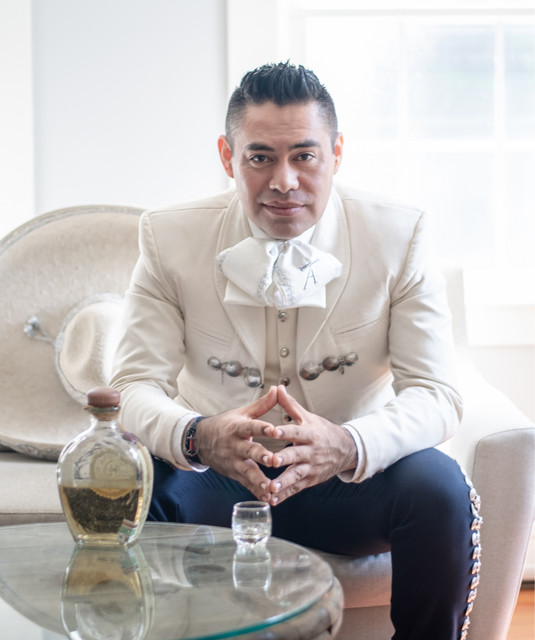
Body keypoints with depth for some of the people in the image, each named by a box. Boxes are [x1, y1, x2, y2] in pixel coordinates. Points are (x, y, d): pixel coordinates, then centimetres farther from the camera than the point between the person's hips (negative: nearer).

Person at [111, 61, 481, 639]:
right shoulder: (170, 239, -7)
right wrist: (198, 437, -36)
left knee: (438, 485, -29)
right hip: (212, 484, 0)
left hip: (350, 481, 0)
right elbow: (136, 386, -11)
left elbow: (434, 394, -13)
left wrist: (347, 446, -36)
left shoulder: (400, 237, -8)